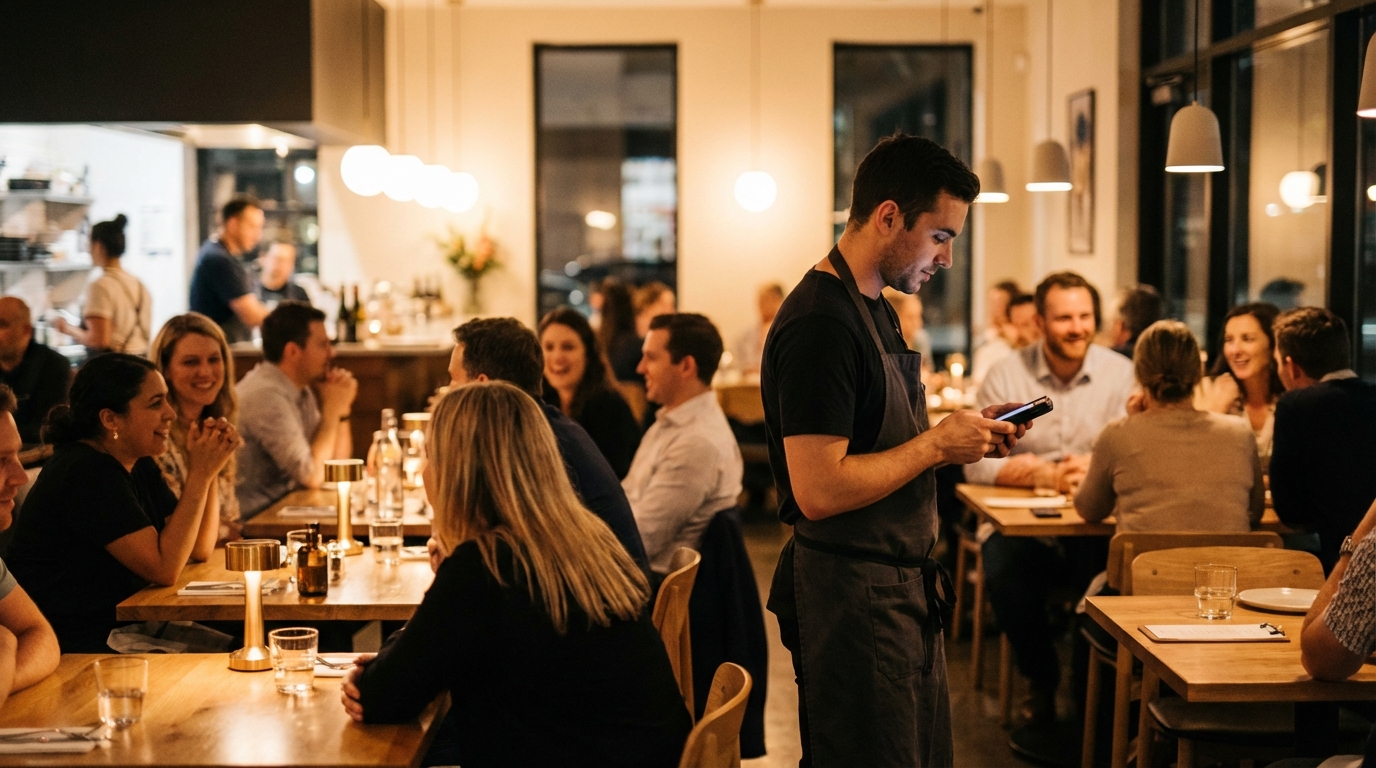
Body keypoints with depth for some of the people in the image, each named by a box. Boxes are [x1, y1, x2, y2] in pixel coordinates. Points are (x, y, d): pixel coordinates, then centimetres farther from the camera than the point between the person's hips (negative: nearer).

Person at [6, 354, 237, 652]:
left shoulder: (138, 465, 9)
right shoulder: (87, 474, -18)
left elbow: (199, 549, 7)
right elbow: (165, 569, -22)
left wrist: (206, 470, -5)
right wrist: (199, 474, -20)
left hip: (123, 625, 9)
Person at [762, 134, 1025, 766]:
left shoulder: (878, 311, 13)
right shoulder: (819, 324, -20)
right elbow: (818, 491, -26)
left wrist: (963, 433, 6)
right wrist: (936, 445, -17)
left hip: (904, 588, 10)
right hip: (850, 594, -10)